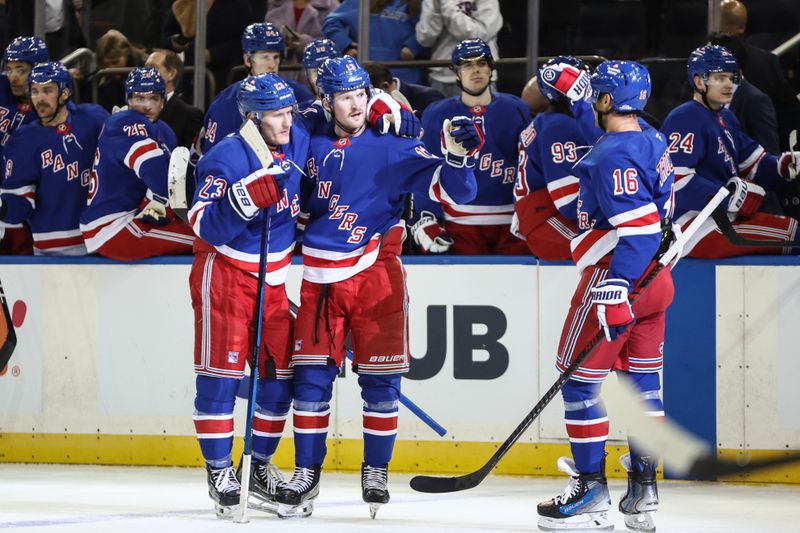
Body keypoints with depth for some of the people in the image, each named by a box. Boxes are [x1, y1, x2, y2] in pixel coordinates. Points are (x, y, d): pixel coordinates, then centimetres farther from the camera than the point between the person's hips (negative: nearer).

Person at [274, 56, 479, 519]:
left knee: (381, 377, -1)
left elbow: (453, 190, -10)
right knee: (312, 375, 1)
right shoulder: (313, 148, 6)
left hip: (375, 275, -3)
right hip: (320, 278, 3)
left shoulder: (392, 147, -4)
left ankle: (377, 471, 12)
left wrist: (458, 155, -26)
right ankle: (307, 473, 9)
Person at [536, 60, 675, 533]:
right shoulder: (655, 144, 10)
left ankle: (591, 492, -1)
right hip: (655, 281, 9)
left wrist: (615, 289, -26)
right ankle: (643, 493, 14)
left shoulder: (613, 154, -18)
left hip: (618, 279, -9)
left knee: (580, 379, -1)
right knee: (642, 380, 12)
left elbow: (637, 226, -24)